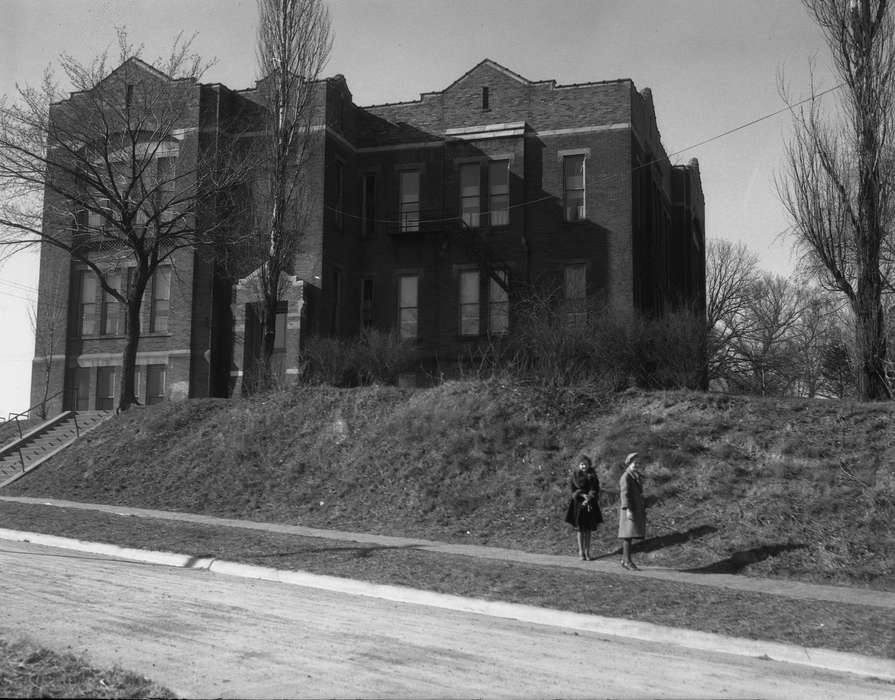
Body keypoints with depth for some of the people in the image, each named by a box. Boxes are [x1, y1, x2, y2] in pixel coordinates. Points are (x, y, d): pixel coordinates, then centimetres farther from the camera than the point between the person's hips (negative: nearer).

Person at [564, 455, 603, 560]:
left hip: (590, 504, 2)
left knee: (588, 529, 5)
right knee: (580, 528, 1)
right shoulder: (575, 475, -1)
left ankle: (587, 551, 12)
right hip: (579, 504, -2)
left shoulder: (592, 475, 5)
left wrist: (589, 498, -16)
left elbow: (596, 490, -1)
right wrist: (583, 495, -20)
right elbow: (574, 490, -5)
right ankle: (581, 551, 8)